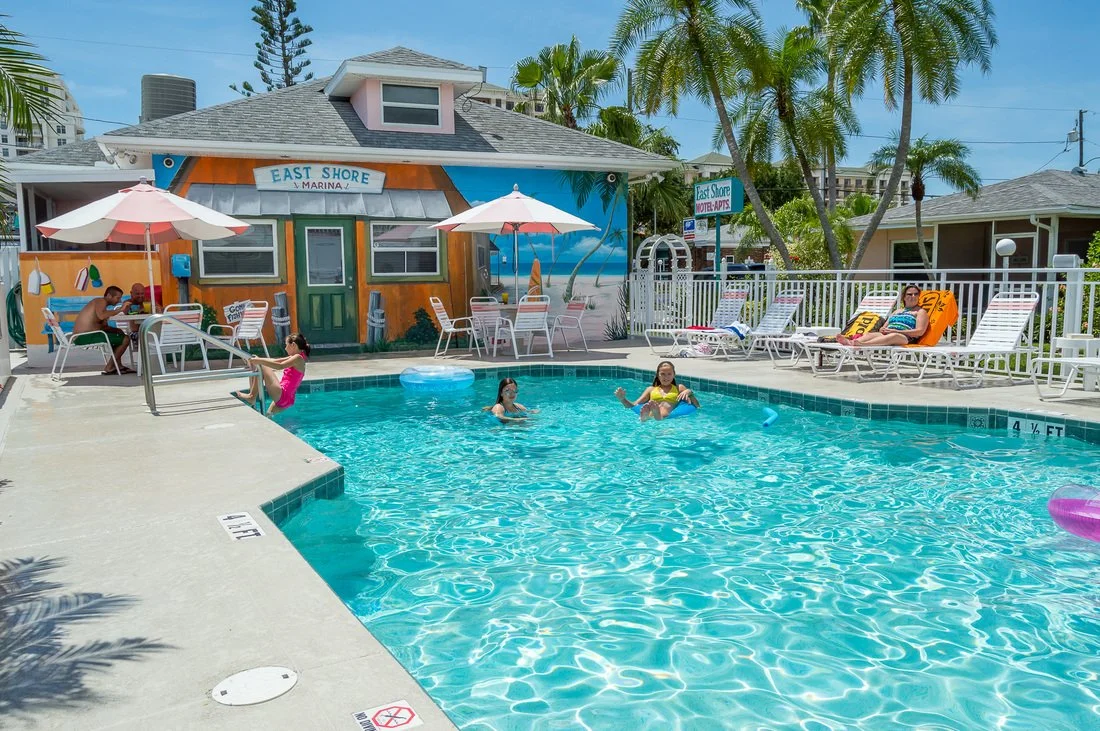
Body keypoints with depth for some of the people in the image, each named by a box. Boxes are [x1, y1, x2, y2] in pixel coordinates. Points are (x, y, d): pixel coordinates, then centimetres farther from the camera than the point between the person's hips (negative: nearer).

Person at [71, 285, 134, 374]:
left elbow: (104, 327, 14)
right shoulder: (101, 301, -7)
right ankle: (109, 368, -5)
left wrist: (118, 330, -2)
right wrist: (119, 310, -22)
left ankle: (118, 365, 21)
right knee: (125, 339, -13)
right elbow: (101, 316, -30)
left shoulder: (102, 304, 20)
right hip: (84, 337, -11)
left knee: (119, 335, 28)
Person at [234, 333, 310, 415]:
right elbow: (275, 361, 20)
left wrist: (259, 361, -28)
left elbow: (280, 366, -25)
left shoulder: (298, 358, -10)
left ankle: (252, 397, -10)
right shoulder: (294, 358, 19)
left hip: (283, 395, -10)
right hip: (286, 399, 10)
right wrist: (258, 360, 11)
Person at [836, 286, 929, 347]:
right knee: (871, 334, -27)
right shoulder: (897, 311, 33)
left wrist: (895, 331, -11)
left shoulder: (920, 312, 14)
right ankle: (849, 341, -60)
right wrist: (882, 329, 0)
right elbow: (883, 328, 28)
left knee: (894, 336, -42)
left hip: (905, 338, -6)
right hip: (886, 334, 6)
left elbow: (920, 331, -2)